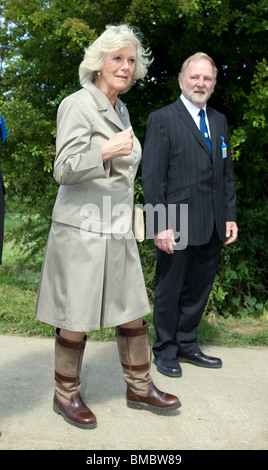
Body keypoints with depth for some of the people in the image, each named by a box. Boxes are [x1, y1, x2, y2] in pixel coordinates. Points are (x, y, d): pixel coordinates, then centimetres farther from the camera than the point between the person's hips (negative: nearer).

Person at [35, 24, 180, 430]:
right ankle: (66, 396, 21)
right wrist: (106, 151, -28)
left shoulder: (121, 110, 15)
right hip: (82, 228, -7)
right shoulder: (78, 105, -10)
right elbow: (64, 171, -15)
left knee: (132, 312, 11)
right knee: (76, 319, 3)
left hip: (118, 229, 8)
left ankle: (139, 388, 26)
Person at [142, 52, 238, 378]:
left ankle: (187, 345, 32)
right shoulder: (162, 119, -4)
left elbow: (226, 172, 17)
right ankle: (165, 351, 24)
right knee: (169, 290, 7)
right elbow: (152, 176, -9)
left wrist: (230, 216, 9)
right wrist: (159, 225, -15)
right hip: (178, 226, -6)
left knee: (198, 289, 15)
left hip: (213, 227, 6)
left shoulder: (219, 121, 16)